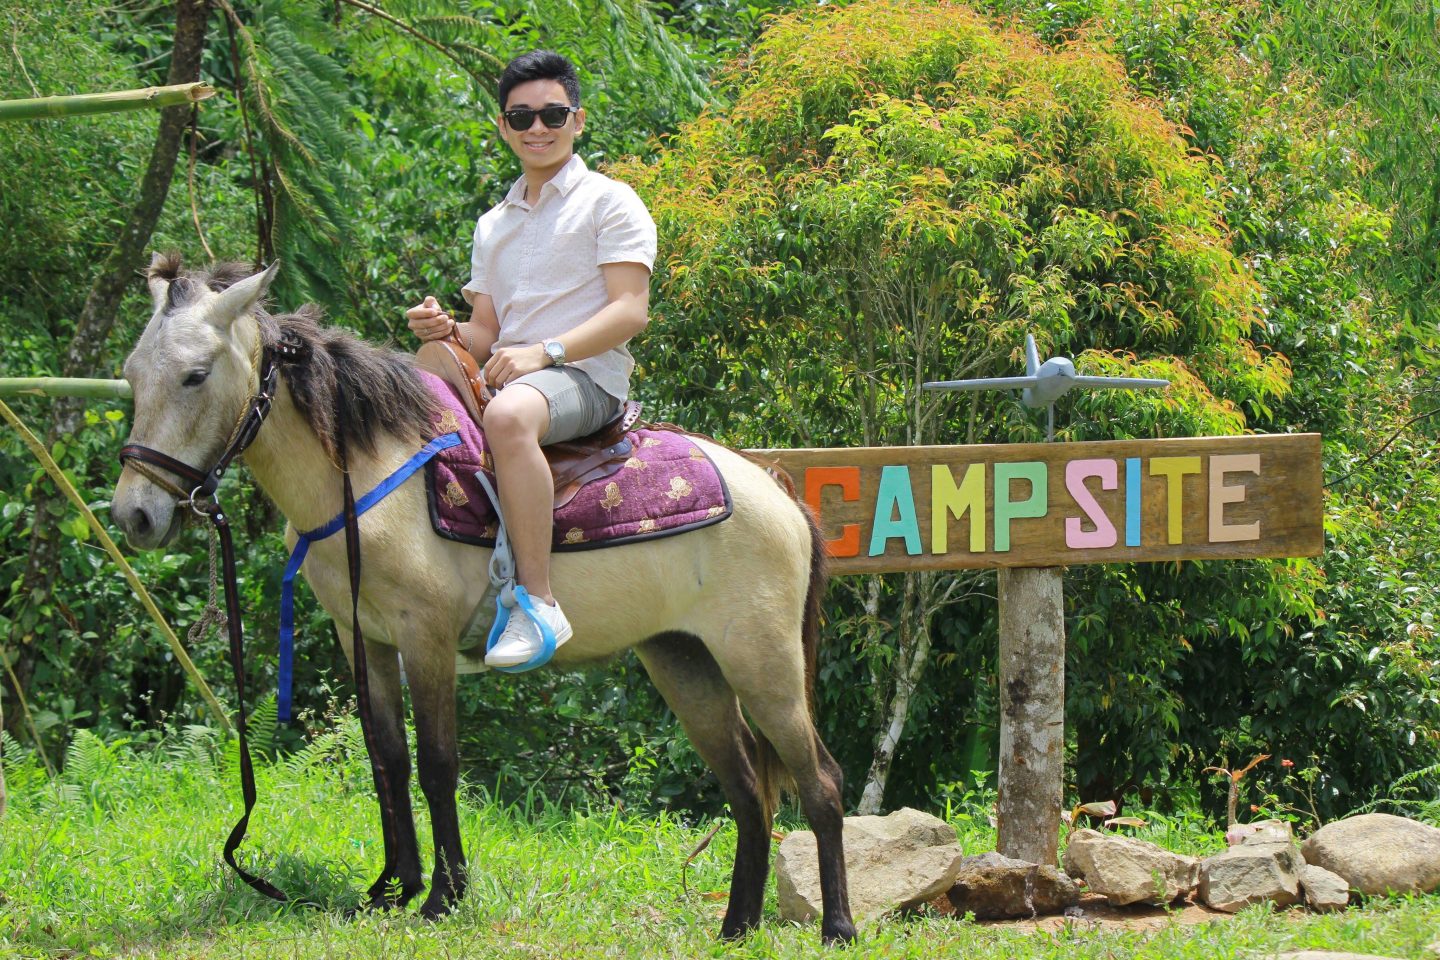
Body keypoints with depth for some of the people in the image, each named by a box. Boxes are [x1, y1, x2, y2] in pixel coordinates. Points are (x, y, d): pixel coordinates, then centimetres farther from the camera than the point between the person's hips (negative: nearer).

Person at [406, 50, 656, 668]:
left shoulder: (609, 202, 4)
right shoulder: (493, 226, 25)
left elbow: (630, 311, -8)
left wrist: (545, 351, -21)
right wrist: (448, 332, -3)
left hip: (587, 377, -8)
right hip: (505, 378, 8)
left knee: (509, 415, -41)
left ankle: (538, 603, -44)